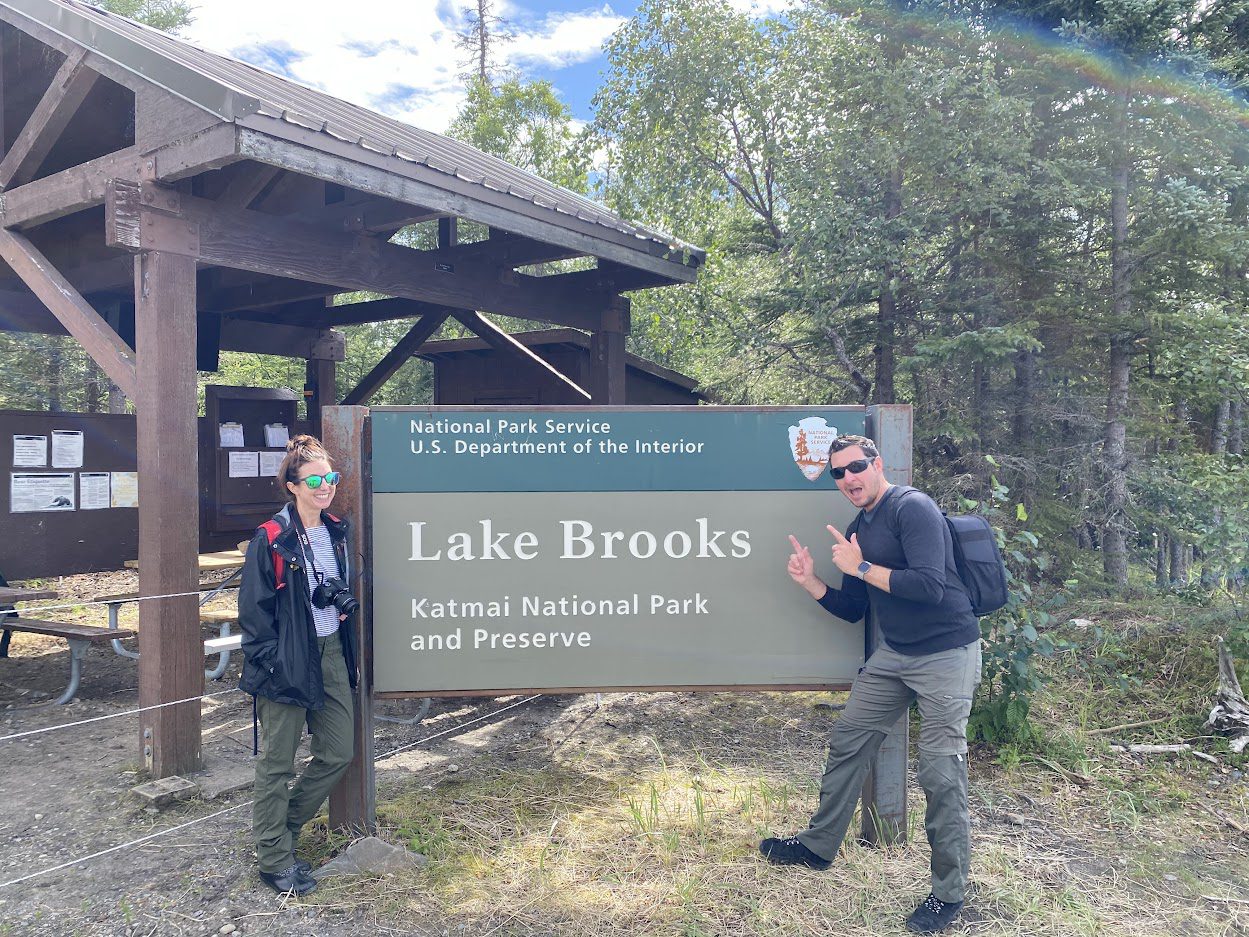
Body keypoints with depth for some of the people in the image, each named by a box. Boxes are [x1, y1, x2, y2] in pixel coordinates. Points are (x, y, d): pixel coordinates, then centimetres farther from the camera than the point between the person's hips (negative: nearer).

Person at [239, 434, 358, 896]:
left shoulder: (336, 532, 7)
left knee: (339, 752, 12)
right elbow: (254, 608, -12)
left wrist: (344, 605, 4)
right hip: (289, 662, -7)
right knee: (278, 762, 6)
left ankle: (283, 826, 33)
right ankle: (274, 858, 21)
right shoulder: (271, 539, -13)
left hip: (332, 654, 7)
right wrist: (270, 662, -16)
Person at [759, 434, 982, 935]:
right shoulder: (856, 530, 10)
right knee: (847, 742, 13)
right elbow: (851, 610, 14)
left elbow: (931, 586, -27)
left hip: (946, 654, -8)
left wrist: (861, 567, -21)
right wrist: (809, 581, -2)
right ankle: (819, 844, 30)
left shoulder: (913, 508, -16)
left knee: (940, 772, -4)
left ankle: (949, 893, 14)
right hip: (894, 654, 8)